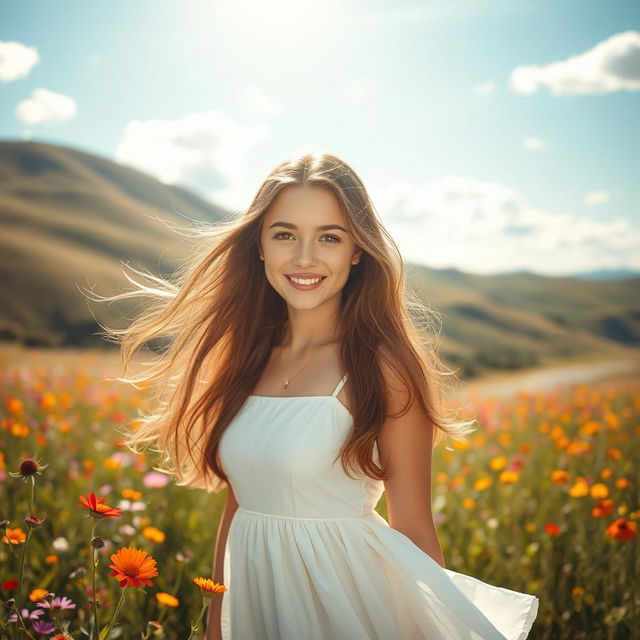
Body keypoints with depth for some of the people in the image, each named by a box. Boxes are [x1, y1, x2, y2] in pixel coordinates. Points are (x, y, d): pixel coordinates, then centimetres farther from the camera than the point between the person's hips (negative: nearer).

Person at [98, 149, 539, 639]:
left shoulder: (384, 366, -16)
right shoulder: (248, 358, 1)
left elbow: (413, 530, -11)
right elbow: (237, 505, 8)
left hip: (347, 591, -5)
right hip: (254, 595, 5)